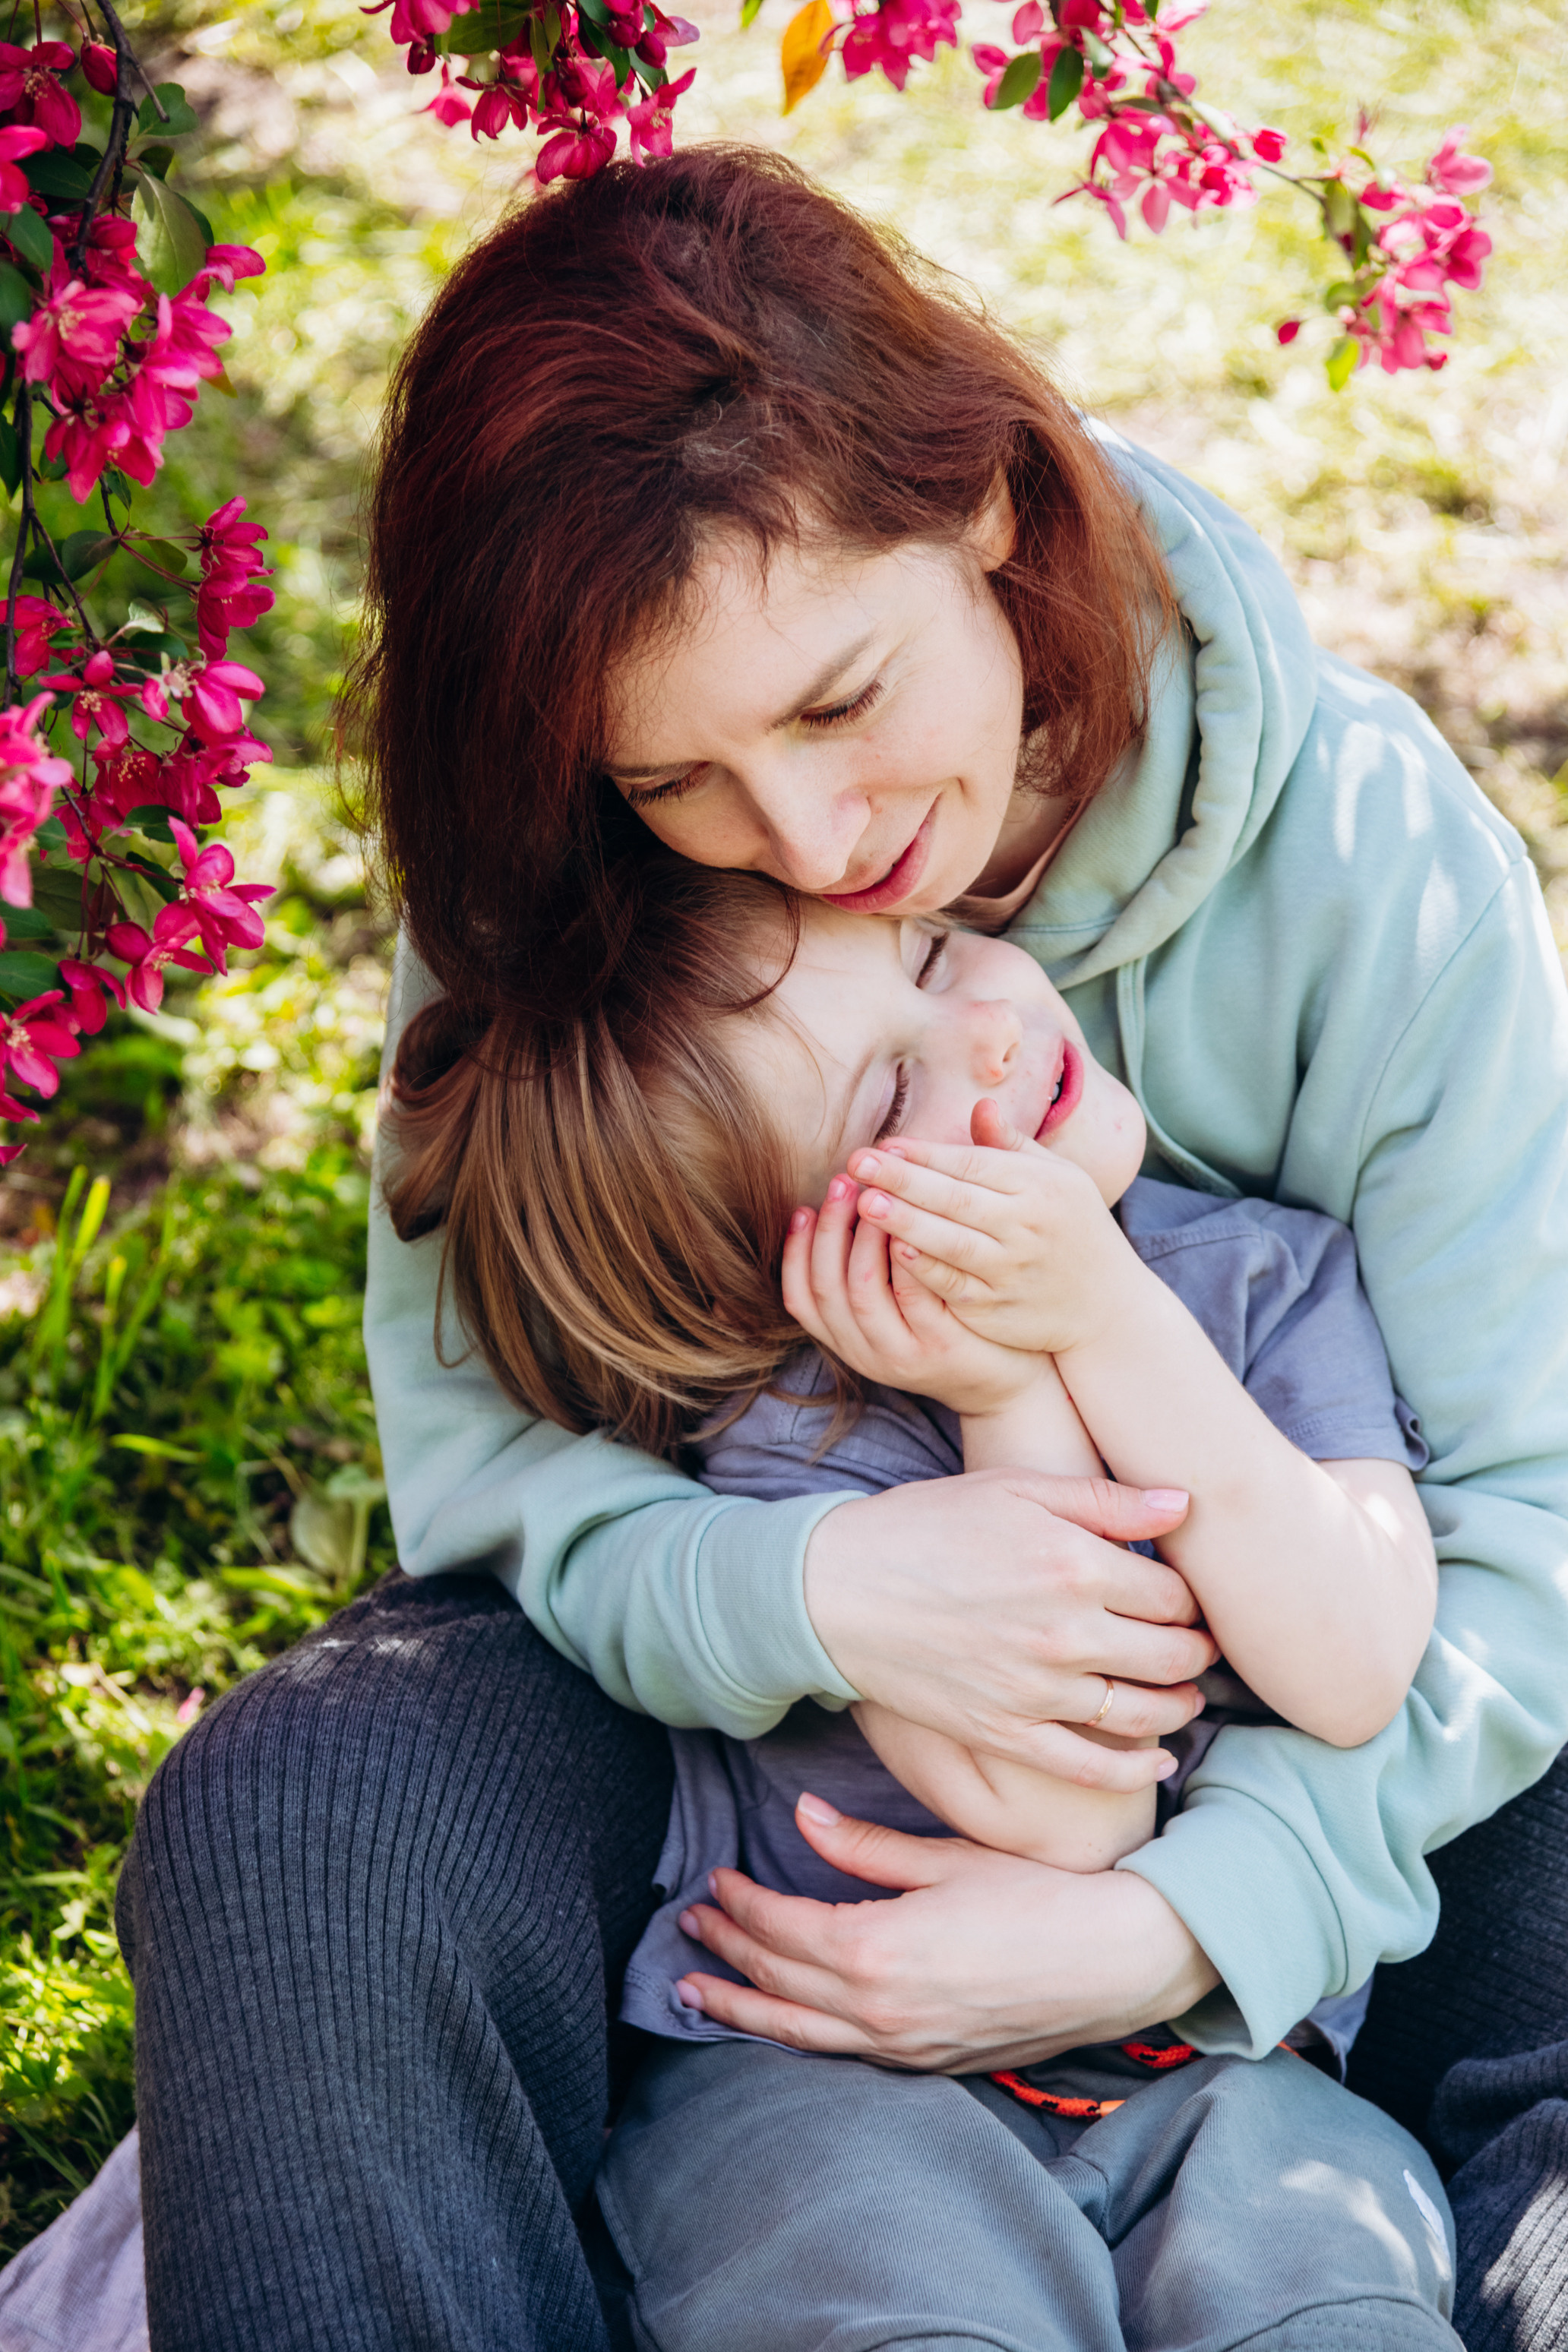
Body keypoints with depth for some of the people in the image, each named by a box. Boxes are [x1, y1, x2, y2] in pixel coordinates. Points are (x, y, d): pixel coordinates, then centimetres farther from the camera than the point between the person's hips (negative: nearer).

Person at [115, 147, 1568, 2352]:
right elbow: (477, 1440, -12)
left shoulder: (1369, 849, -18)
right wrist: (798, 1587, -34)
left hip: (1262, 1702, 0)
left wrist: (1188, 1920, -30)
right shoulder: (541, 890, -14)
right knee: (290, 1833, -29)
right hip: (706, 1652, 1)